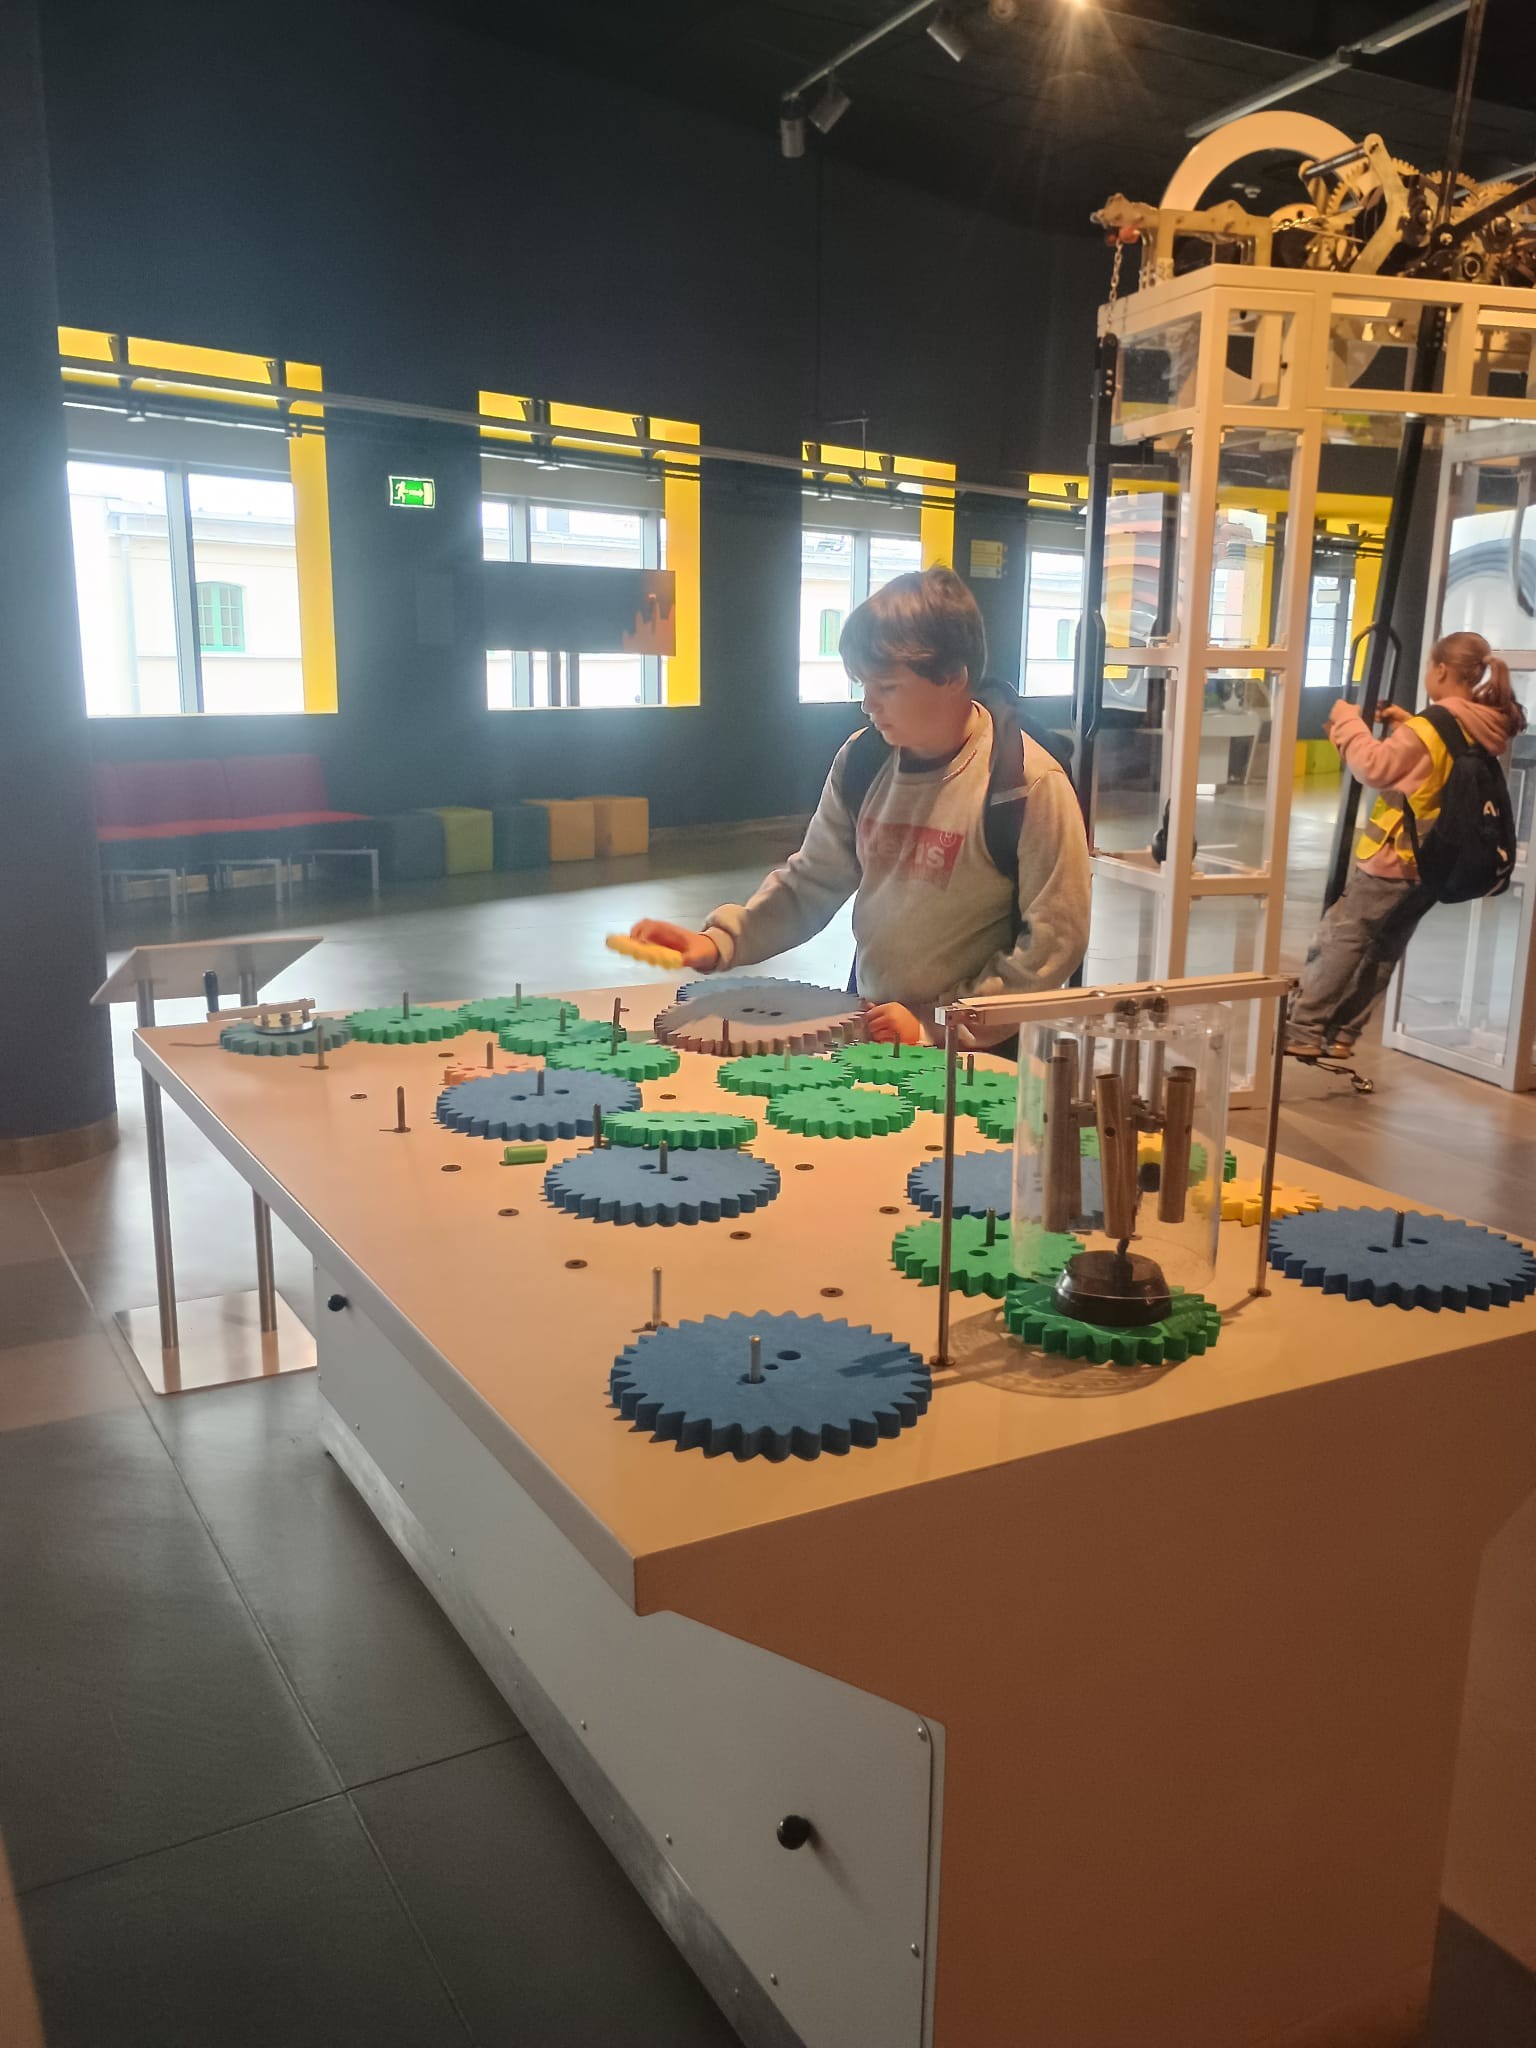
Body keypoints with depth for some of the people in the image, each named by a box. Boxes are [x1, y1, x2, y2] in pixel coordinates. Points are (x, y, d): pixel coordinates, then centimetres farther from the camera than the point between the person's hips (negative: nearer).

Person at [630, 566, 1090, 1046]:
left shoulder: (1029, 785, -14)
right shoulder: (861, 759, 2)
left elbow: (1052, 945, -12)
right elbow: (812, 881, 9)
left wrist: (934, 1028, -13)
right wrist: (719, 940, -6)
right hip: (869, 1031, 4)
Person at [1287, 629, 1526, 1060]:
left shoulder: (1430, 729, -19)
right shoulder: (1482, 733, 7)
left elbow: (1375, 769, -16)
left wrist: (1348, 723, -7)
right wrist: (1405, 725, 13)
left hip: (1393, 858, -8)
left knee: (1340, 939, -2)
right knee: (1385, 949, 12)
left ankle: (1304, 1031, -2)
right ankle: (1341, 1036, 16)